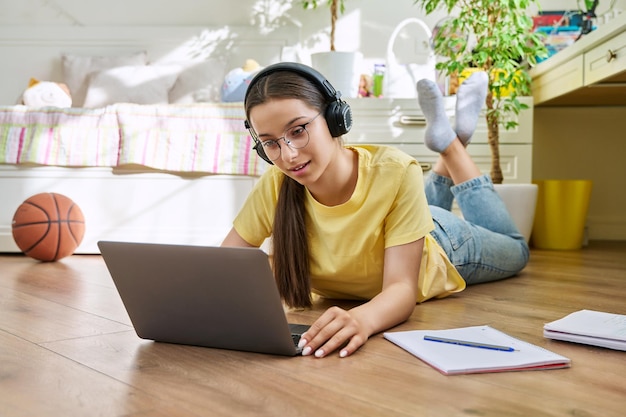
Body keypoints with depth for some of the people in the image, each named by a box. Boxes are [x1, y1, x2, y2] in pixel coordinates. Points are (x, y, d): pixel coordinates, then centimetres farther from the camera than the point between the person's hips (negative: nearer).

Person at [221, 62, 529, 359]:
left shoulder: (396, 173, -43)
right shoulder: (273, 188, -34)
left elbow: (402, 287, -43)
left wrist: (363, 318, -66)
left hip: (439, 245, -3)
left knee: (515, 251, 31)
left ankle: (451, 141, 30)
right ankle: (447, 139, 39)